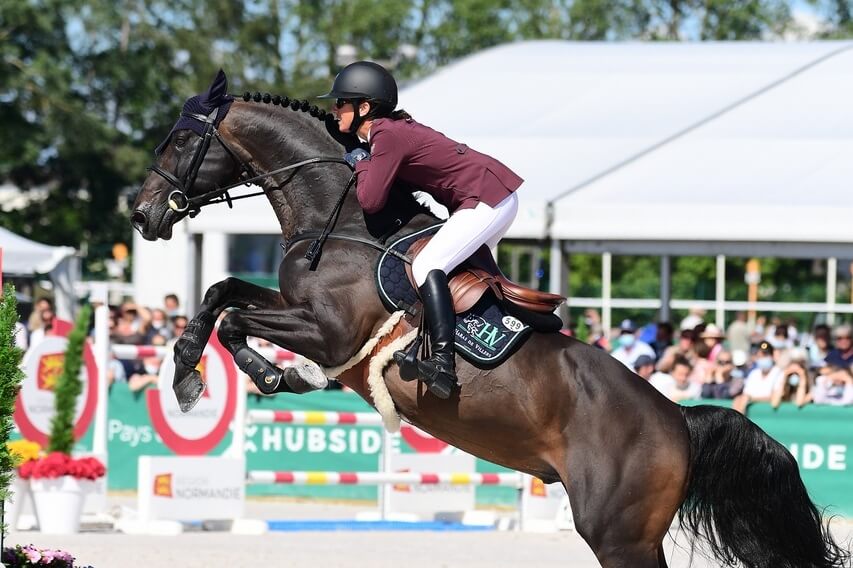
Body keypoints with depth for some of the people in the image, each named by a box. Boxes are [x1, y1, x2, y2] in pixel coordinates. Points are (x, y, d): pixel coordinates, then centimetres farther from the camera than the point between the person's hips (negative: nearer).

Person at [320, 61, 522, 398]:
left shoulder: (386, 136, -17)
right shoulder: (393, 127, 13)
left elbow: (370, 201, -18)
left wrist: (361, 164, 0)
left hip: (486, 199, -11)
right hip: (495, 195, 11)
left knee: (427, 266, -20)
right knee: (466, 266, 28)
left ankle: (443, 366, -31)